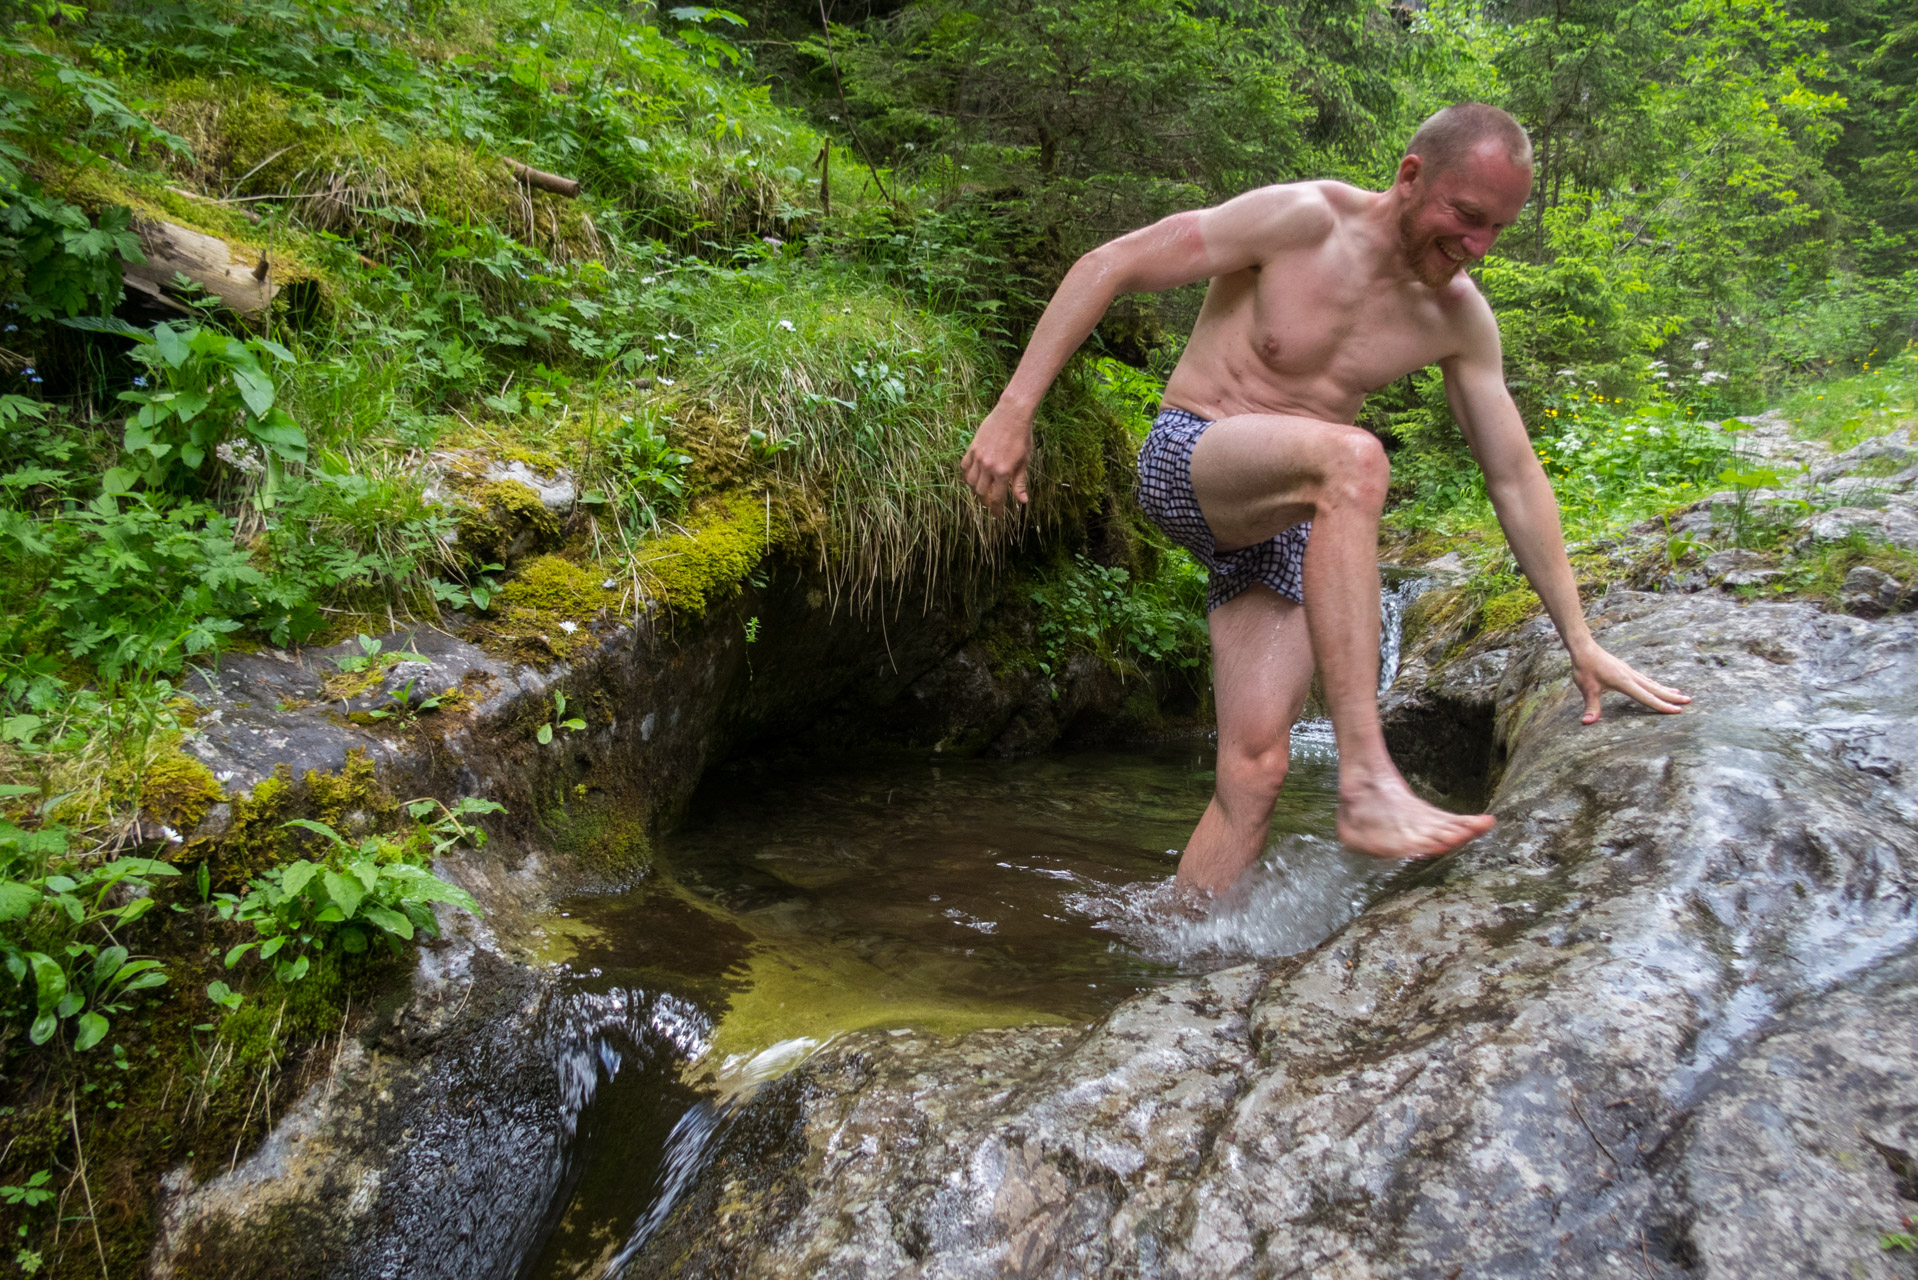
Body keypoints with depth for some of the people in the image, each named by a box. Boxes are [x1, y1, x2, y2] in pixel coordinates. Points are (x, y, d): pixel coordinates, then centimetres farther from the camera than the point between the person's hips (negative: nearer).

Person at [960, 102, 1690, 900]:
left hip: (1283, 524, 5)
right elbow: (1109, 265, -13)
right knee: (1353, 458, -37)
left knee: (1254, 767, -9)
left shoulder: (1459, 318, 2)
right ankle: (1366, 784, -41)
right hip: (1186, 458, -5)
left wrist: (1581, 643, 5)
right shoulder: (1304, 220, -13)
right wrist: (1013, 412, -20)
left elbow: (1514, 478, 7)